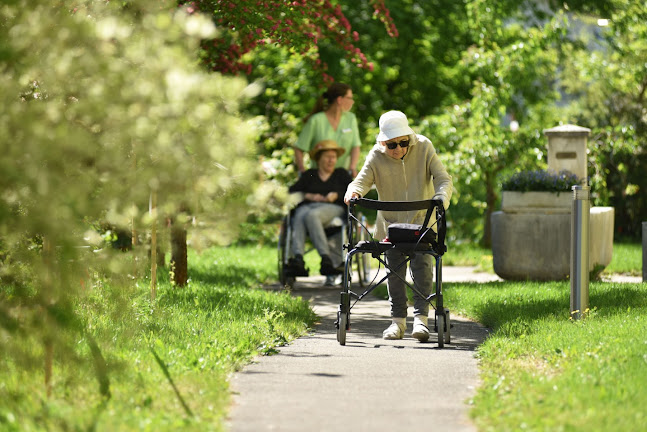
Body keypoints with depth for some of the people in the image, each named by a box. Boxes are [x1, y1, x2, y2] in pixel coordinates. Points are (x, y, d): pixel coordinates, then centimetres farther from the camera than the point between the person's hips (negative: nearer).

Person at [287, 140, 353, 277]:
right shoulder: (309, 175, 27)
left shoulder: (341, 174, 25)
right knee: (299, 218, -37)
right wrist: (308, 196, -3)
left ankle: (326, 259, -52)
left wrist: (336, 195, -4)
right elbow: (292, 191, 15)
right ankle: (298, 258, -58)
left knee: (312, 215, -39)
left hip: (332, 208, -2)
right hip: (307, 206, 2)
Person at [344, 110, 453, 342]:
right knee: (394, 270, 3)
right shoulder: (377, 156, -9)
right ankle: (398, 320, 12)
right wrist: (354, 191, -37)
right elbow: (363, 180, -12)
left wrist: (441, 197, -34)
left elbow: (443, 178, -13)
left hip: (422, 220, -1)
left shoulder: (424, 147, -11)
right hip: (391, 221, 1)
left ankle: (421, 318, -12)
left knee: (422, 266, -13)